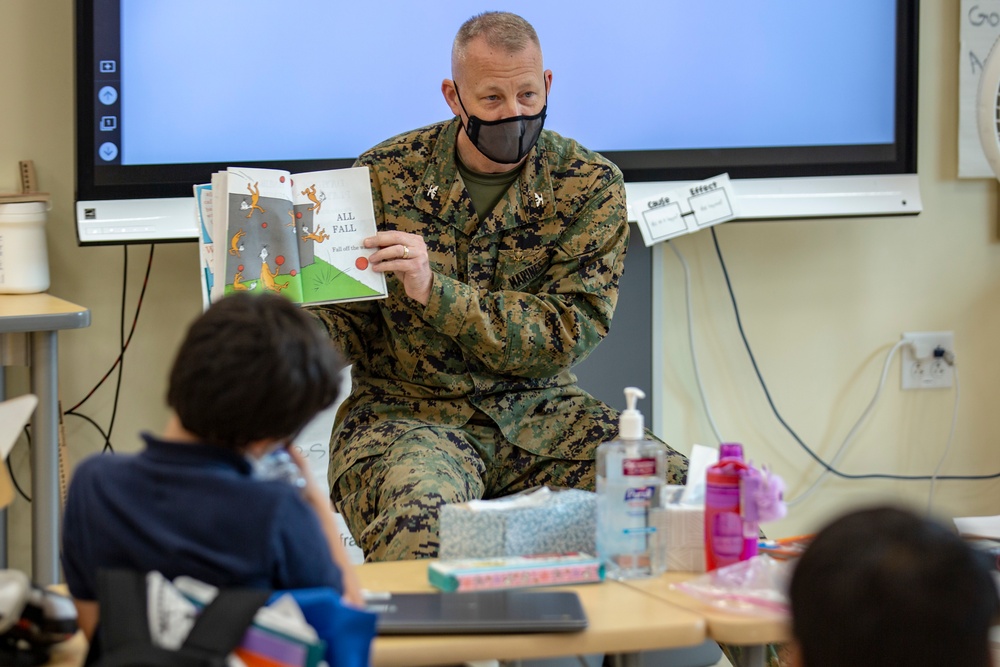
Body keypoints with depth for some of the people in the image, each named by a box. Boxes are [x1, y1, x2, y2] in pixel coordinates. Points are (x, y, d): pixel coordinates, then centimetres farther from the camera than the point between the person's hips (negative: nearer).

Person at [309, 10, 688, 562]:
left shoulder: (590, 184, -1)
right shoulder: (384, 175, 0)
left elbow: (570, 333, -11)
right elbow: (342, 328, 3)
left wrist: (437, 290, -23)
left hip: (537, 412, 2)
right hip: (406, 410, -2)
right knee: (418, 523, -37)